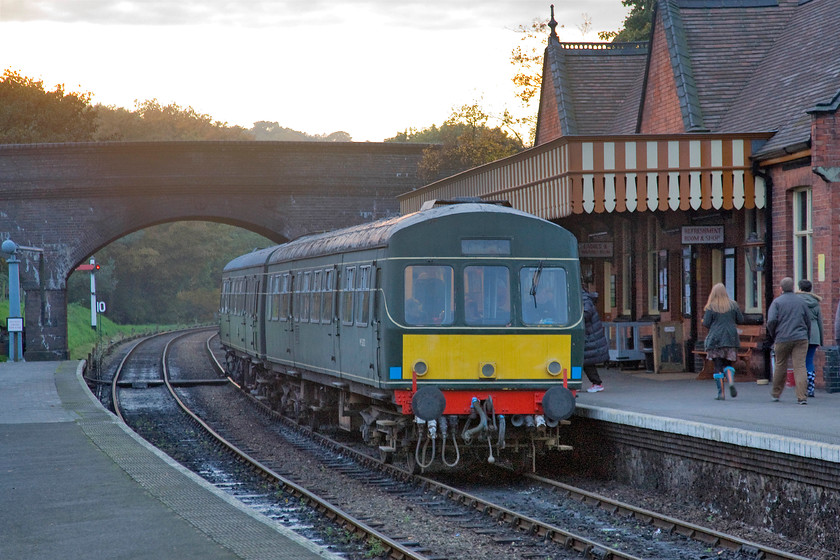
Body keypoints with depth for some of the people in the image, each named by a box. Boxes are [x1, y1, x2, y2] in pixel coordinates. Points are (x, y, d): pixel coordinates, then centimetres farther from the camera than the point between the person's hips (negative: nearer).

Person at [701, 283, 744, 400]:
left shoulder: (710, 307, -4)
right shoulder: (733, 305, 4)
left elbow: (706, 323, -7)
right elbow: (741, 320, 6)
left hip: (715, 339, -2)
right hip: (730, 339, 2)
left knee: (718, 367, 3)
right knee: (728, 364, 12)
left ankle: (721, 392, 0)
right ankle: (731, 381, -17)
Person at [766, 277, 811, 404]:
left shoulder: (777, 302, 0)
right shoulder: (801, 302, 10)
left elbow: (771, 321, -11)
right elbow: (808, 322, 14)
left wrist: (773, 336, 3)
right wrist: (807, 339, 24)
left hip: (782, 339, -1)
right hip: (800, 339, 1)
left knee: (780, 365, 13)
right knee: (800, 366, -4)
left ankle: (776, 393, 28)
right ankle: (801, 397, -14)